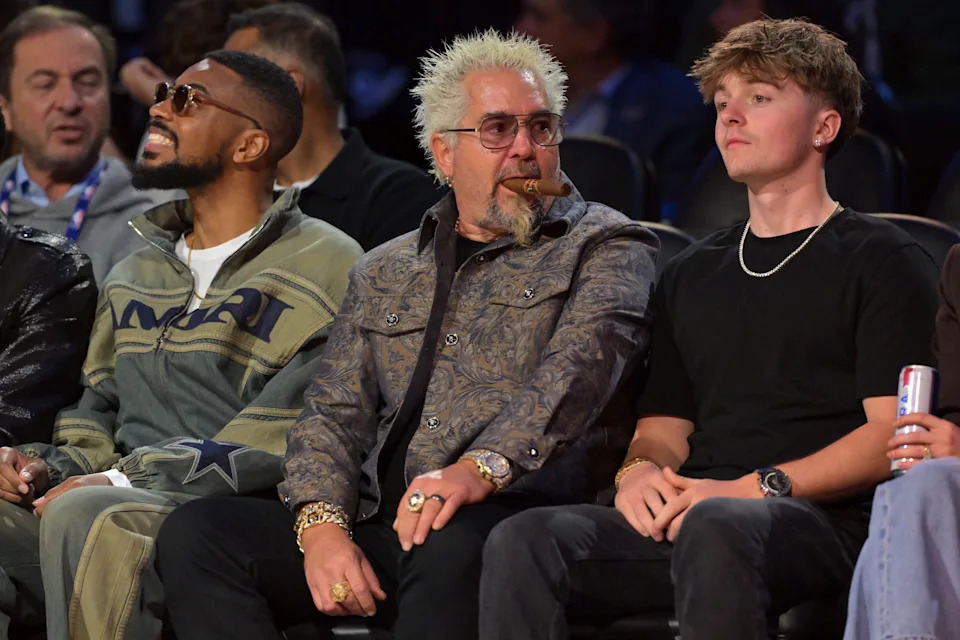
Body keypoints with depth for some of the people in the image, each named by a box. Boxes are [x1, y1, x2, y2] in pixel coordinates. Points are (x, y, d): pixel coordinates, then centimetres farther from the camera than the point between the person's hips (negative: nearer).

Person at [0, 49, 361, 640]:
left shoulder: (326, 268, 1)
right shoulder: (135, 275, 26)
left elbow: (281, 436, -10)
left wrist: (128, 480, -17)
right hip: (125, 503, 6)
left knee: (84, 518, -35)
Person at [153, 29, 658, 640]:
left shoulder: (606, 247, 7)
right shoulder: (385, 273, 24)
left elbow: (579, 368, -13)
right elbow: (333, 414, 15)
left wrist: (480, 468, -32)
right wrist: (322, 524, -8)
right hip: (379, 527, 5)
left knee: (450, 545, -41)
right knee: (195, 533, -16)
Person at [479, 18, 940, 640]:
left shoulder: (884, 260, 9)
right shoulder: (691, 275, 29)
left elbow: (894, 433, -3)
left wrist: (758, 487, -16)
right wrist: (639, 471, -1)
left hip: (825, 522, -5)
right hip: (684, 515, 5)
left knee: (714, 527, -41)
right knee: (523, 539, -24)